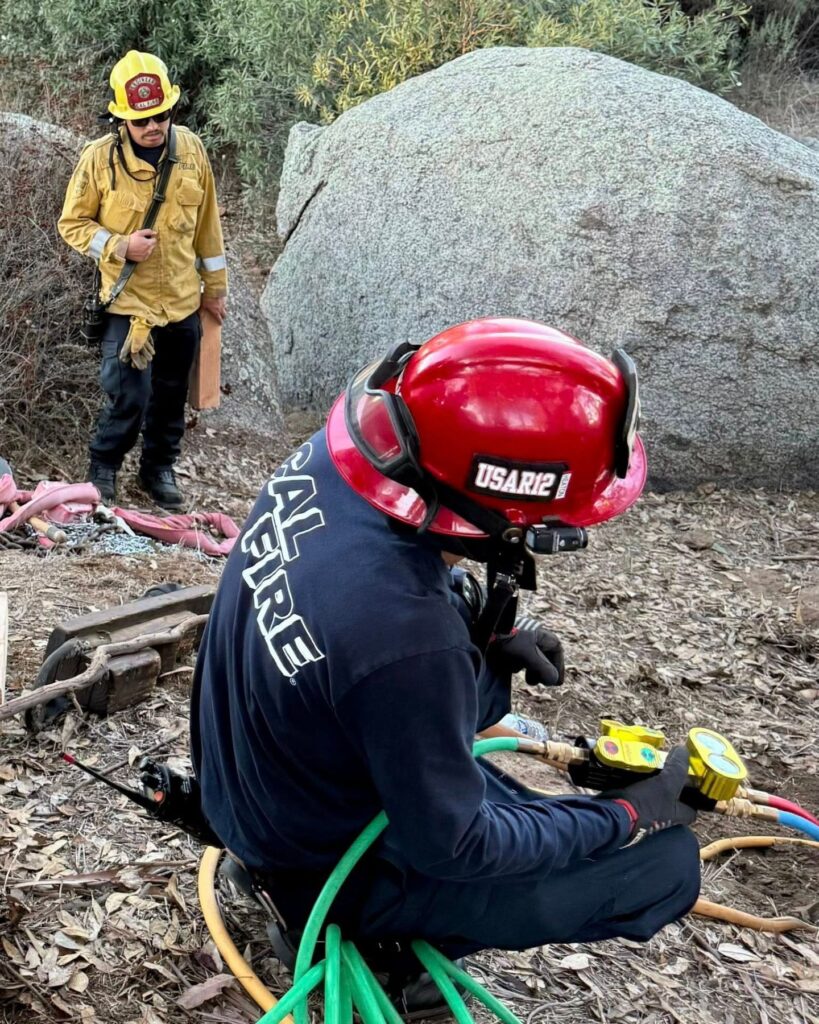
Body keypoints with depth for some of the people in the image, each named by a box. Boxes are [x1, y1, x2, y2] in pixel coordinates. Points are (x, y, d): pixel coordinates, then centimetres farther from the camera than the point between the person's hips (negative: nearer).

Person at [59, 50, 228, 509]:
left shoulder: (191, 149, -4)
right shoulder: (99, 158, -13)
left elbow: (208, 221, 7)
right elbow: (72, 224, -3)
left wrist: (215, 284, 11)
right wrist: (119, 247, -20)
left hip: (184, 301, 4)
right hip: (128, 303, -3)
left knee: (172, 396, 15)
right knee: (130, 398, -9)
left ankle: (160, 467, 36)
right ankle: (104, 467, 18)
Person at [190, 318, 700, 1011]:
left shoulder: (323, 462, -19)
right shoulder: (407, 646, -41)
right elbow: (453, 847, -24)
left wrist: (486, 639, -6)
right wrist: (627, 817, -13)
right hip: (333, 869, -7)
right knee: (666, 862, -4)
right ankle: (391, 939, 5)